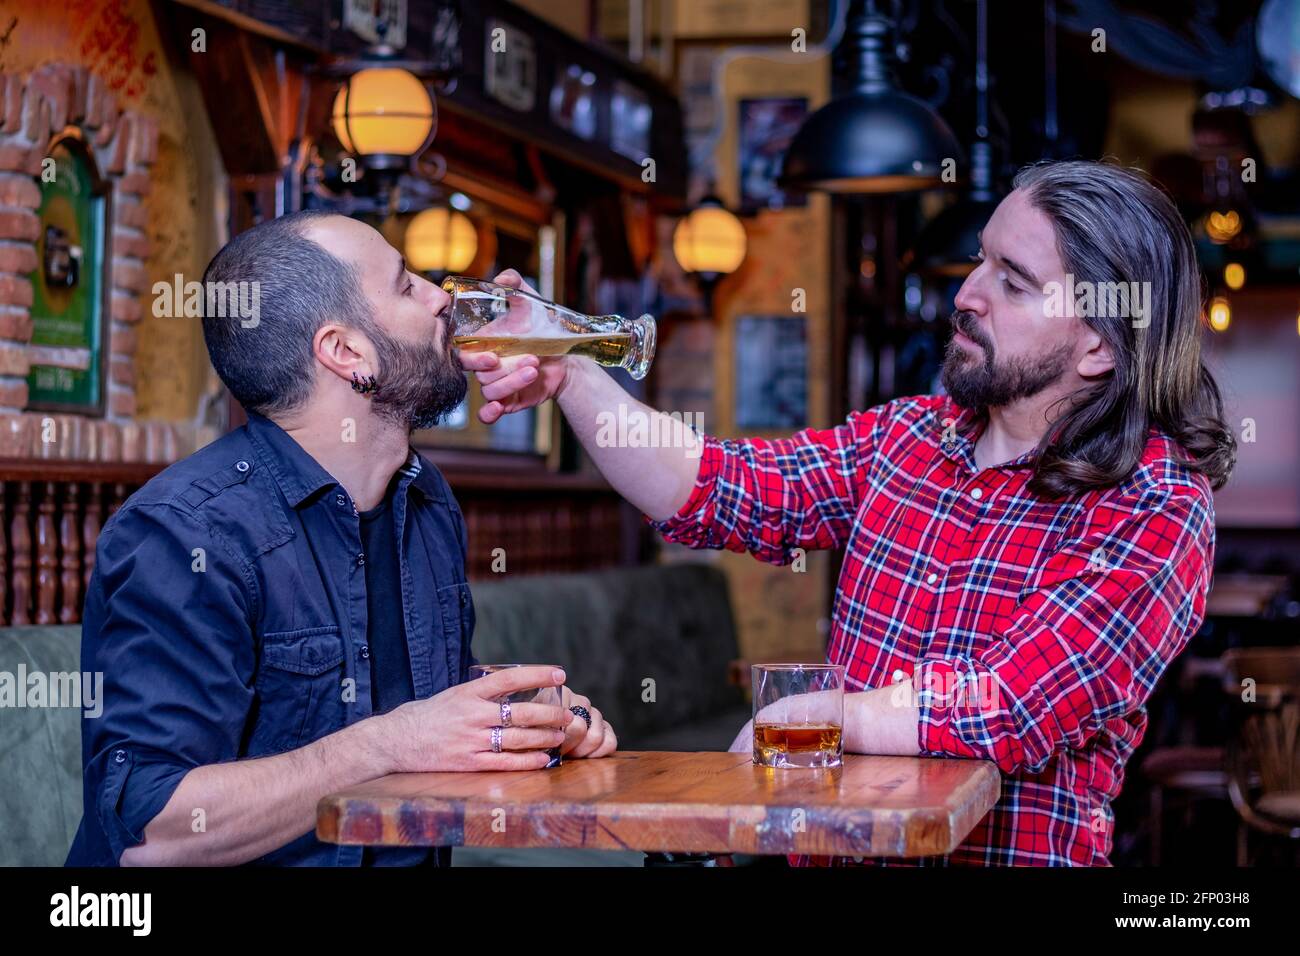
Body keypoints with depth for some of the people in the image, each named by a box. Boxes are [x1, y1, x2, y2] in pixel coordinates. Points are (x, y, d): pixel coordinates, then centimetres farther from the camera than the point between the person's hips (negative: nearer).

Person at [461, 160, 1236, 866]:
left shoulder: (1159, 513, -9)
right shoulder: (909, 434, 7)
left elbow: (1011, 707, -18)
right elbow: (718, 489, 3)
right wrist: (569, 374, -10)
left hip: (1014, 852, -4)